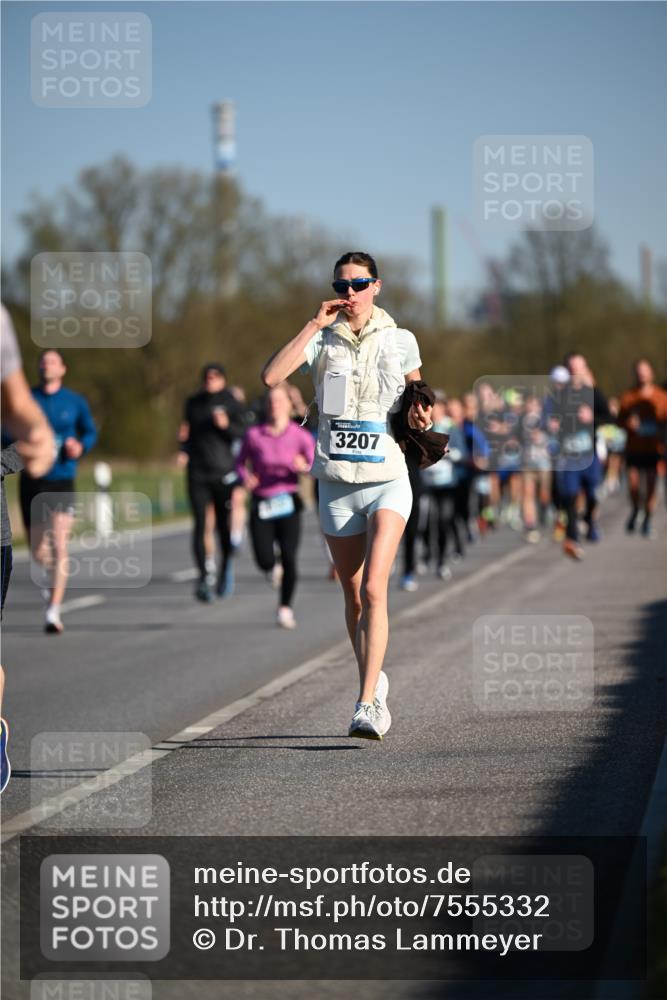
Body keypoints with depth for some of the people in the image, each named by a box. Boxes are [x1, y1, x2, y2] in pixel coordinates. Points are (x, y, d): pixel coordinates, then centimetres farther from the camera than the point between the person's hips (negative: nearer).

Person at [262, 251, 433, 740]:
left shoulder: (400, 341, 3)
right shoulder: (322, 340, 2)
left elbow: (417, 396, 19)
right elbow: (270, 376, -15)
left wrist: (420, 415, -4)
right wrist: (315, 325, -16)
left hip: (388, 482, -2)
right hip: (337, 485, 2)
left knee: (374, 588, -18)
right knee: (354, 598, 10)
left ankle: (367, 705, -22)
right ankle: (375, 683, 31)